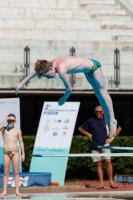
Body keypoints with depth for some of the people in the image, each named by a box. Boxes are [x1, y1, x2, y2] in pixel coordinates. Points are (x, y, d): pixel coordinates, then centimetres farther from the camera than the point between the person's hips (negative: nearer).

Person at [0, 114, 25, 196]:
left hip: (15, 152, 0)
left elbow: (21, 142, 9)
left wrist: (23, 153, 4)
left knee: (16, 172, -1)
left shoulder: (17, 130, 8)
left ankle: (17, 190, -1)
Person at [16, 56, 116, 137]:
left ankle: (112, 121, 10)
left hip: (93, 66, -9)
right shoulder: (52, 63, -12)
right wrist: (22, 83, 10)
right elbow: (37, 71, 5)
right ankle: (107, 121, 28)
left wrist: (63, 100, -8)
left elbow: (69, 89, -27)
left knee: (102, 92, 1)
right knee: (98, 93, 17)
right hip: (89, 69, 9)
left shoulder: (61, 70, -37)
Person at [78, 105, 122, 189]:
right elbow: (80, 128, 16)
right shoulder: (91, 121, 6)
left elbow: (119, 128, 12)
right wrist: (89, 135, 6)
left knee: (108, 161, -15)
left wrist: (112, 138, 4)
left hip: (105, 144, -2)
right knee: (99, 164, 3)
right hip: (95, 146, 2)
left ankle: (111, 182, -10)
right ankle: (101, 183, 4)